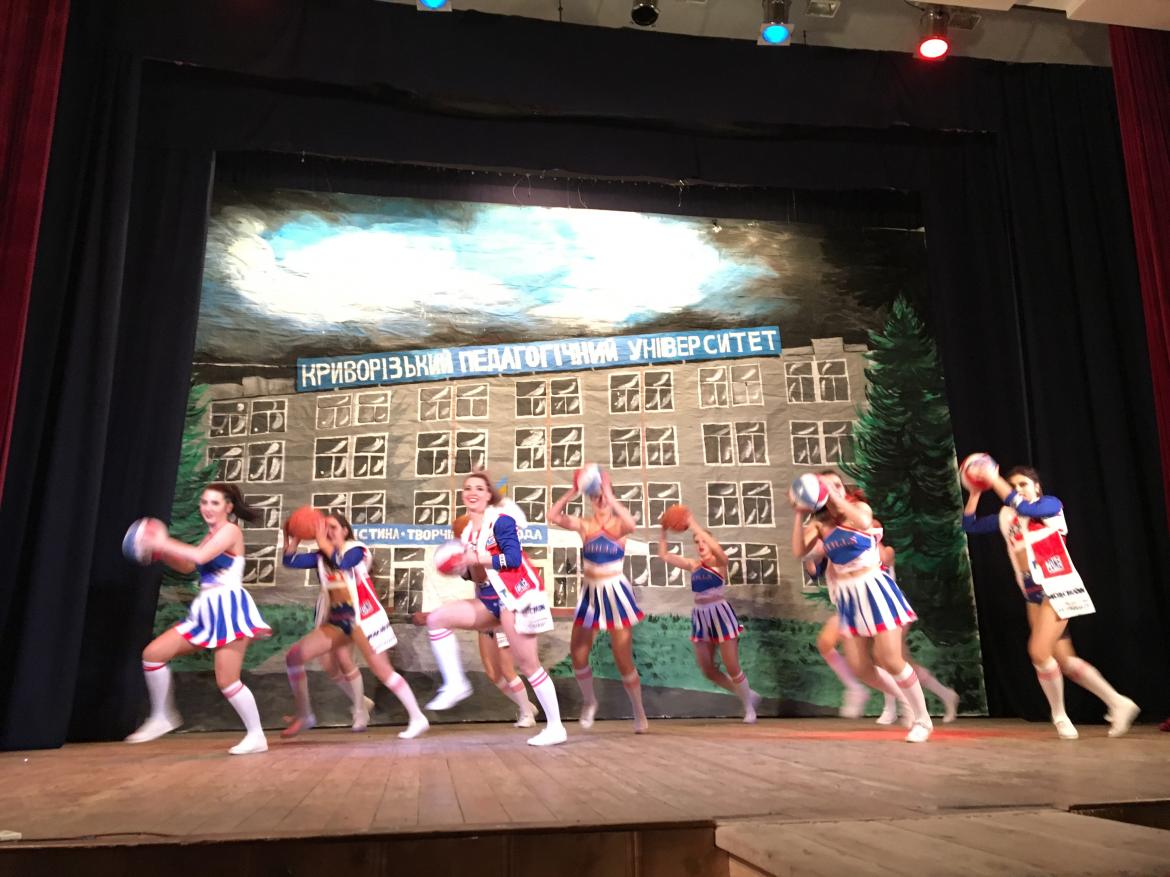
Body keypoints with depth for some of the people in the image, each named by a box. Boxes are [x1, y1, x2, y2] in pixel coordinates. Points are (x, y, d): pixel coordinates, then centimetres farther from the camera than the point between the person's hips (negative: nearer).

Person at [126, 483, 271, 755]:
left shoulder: (230, 530, -9)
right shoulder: (212, 535, 19)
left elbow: (200, 556, -23)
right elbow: (188, 566, 23)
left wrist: (163, 543, -16)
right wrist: (161, 551, 8)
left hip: (229, 607, -9)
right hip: (206, 609, 9)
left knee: (226, 681, -9)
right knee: (152, 653, 4)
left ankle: (257, 736, 5)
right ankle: (162, 716, 18)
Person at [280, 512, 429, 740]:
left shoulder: (356, 549, -8)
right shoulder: (321, 557, 7)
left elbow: (343, 563, -30)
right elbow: (290, 561, -4)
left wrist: (323, 543, -26)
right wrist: (294, 538, -14)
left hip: (363, 617, -6)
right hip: (336, 620, 6)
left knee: (381, 670, -10)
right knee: (294, 656, -1)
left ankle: (417, 718, -1)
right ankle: (304, 716, 13)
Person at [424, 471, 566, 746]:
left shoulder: (501, 520, -10)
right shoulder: (468, 531, 12)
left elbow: (514, 558, -21)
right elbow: (475, 573, 15)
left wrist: (480, 559, -24)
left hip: (516, 596, -8)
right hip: (489, 600, 8)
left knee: (528, 664, -4)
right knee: (437, 619, -2)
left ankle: (555, 727, 8)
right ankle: (456, 684, 0)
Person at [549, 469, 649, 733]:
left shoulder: (619, 526, -8)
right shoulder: (585, 526, -2)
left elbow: (631, 524, -33)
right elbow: (553, 516, -16)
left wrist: (609, 494, -32)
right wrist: (572, 492, -24)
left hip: (615, 593, -3)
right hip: (590, 593, 3)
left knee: (623, 659, 0)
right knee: (577, 654, 3)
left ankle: (639, 713, 19)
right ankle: (589, 701, 30)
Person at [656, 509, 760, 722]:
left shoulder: (720, 563, -6)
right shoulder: (693, 565, 7)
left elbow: (717, 548, -29)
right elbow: (664, 555, 7)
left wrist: (694, 526, -28)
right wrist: (663, 531, -3)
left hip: (720, 614, -6)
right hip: (701, 617, 6)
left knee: (732, 667, -2)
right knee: (707, 669, 7)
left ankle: (749, 707, 20)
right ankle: (747, 694, 26)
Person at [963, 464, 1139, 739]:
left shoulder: (1050, 504, -3)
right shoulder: (1006, 517, 11)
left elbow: (1024, 508, -24)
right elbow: (969, 525, 11)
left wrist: (994, 479, -21)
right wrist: (976, 491, 3)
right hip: (1033, 594, 6)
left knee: (1039, 652, -16)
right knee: (1063, 659, 6)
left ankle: (1059, 715, 4)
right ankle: (1117, 703, 22)